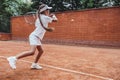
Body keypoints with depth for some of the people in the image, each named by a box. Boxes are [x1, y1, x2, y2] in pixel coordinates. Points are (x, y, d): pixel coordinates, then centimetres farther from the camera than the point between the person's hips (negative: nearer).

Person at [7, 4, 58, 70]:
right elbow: (55, 20, 6)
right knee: (32, 52, -25)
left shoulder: (39, 17, 19)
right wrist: (53, 16, 25)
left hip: (37, 37, 10)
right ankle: (14, 58, -27)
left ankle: (34, 64, 24)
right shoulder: (46, 17, -5)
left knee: (41, 51, 17)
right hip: (34, 36, -10)